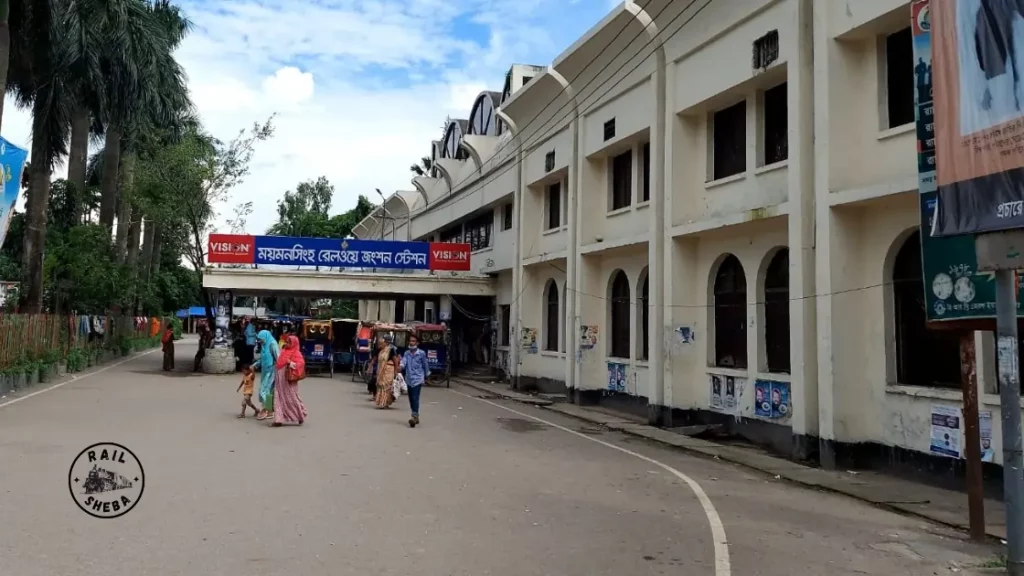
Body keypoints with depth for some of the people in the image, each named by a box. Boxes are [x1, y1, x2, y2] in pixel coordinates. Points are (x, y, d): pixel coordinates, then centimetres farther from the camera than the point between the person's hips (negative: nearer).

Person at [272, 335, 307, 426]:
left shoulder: (296, 353, -9)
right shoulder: (284, 351, 12)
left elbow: (301, 363, -19)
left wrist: (291, 363, -29)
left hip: (289, 380, -7)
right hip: (280, 379, 7)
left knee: (291, 398, 2)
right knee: (279, 398, 3)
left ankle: (300, 415, 19)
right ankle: (279, 419, 4)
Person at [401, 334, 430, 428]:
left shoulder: (421, 353, -4)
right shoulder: (407, 353, 6)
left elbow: (425, 365, 4)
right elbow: (404, 362, -9)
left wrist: (426, 376, 11)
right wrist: (400, 366, -32)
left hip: (418, 379, -5)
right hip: (409, 379, 5)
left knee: (415, 398, -16)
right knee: (411, 399, 10)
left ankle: (414, 416, -20)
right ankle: (416, 417, 22)